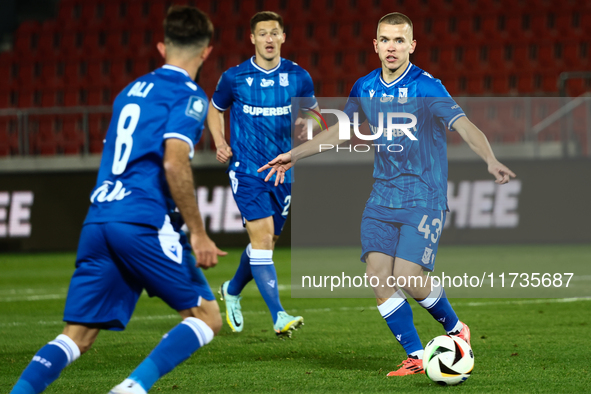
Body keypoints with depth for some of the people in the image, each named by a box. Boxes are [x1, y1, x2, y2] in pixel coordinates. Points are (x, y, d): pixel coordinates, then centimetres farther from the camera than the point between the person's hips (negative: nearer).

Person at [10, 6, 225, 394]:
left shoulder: (131, 90, 23)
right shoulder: (189, 96, 0)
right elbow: (174, 163, -14)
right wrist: (198, 233, -9)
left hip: (97, 221, 7)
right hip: (142, 221, -7)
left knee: (77, 336, 5)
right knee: (207, 317, 4)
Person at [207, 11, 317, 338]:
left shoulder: (298, 77, 0)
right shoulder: (234, 78, -4)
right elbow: (215, 108, 14)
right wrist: (220, 143, -2)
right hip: (246, 171, -4)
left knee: (267, 242, 14)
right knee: (262, 236, -18)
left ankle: (232, 291, 42)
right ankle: (279, 317, -22)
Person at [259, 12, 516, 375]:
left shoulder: (426, 87, -13)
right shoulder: (365, 88, 5)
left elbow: (465, 125, -25)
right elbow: (341, 130, 23)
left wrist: (491, 161, -43)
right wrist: (294, 155, 26)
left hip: (424, 198, -5)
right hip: (382, 196, 5)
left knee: (408, 280, -13)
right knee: (379, 278, -7)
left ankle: (456, 329, 16)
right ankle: (417, 357, 6)